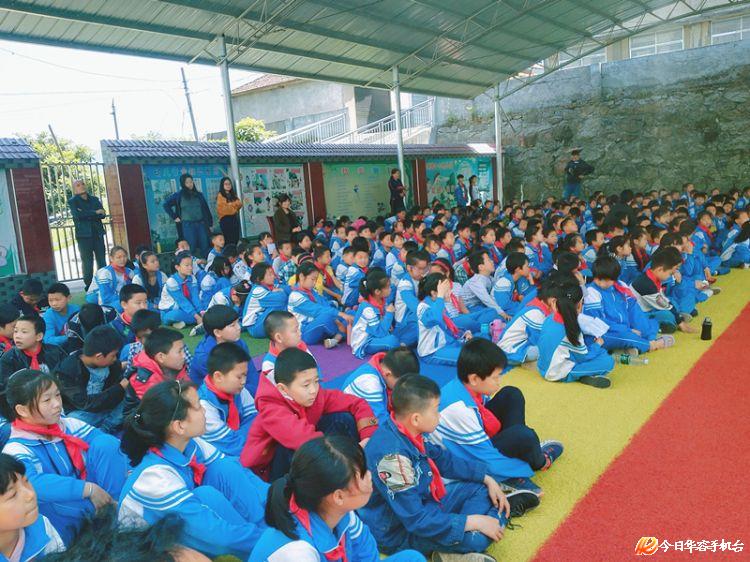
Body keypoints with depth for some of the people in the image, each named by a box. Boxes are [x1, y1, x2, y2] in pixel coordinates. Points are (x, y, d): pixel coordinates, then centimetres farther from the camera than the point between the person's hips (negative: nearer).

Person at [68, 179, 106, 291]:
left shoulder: (95, 199, 15)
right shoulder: (73, 201, 5)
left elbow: (103, 214, 2)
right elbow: (77, 215, -12)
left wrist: (86, 215, -10)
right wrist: (95, 212, -11)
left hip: (98, 234, 3)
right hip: (84, 235, -3)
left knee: (102, 260, 1)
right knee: (87, 262, -5)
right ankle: (88, 285, 1)